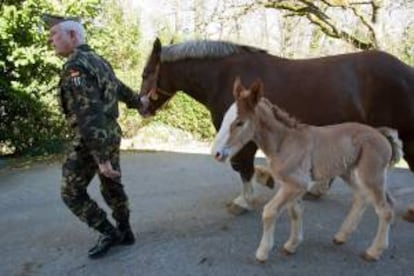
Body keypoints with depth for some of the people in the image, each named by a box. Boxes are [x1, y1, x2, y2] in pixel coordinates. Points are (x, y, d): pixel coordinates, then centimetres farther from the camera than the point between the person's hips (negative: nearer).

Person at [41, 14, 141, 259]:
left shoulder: (76, 67, -21)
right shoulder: (98, 61, 9)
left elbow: (90, 116, -28)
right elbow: (121, 89, 25)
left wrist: (101, 159, -28)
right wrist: (140, 104, 44)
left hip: (92, 139, -9)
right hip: (112, 133, 9)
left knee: (72, 193, 5)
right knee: (112, 186, 18)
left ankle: (110, 233, 12)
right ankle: (125, 232, 29)